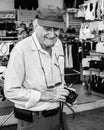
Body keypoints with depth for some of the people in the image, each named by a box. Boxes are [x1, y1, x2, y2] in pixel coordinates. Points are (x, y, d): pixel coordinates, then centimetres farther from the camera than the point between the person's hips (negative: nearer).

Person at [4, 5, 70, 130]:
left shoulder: (58, 44, 0)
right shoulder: (21, 49, -23)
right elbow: (11, 91, -23)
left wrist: (64, 90, 1)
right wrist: (46, 95, -23)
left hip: (55, 114, 7)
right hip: (32, 119, -6)